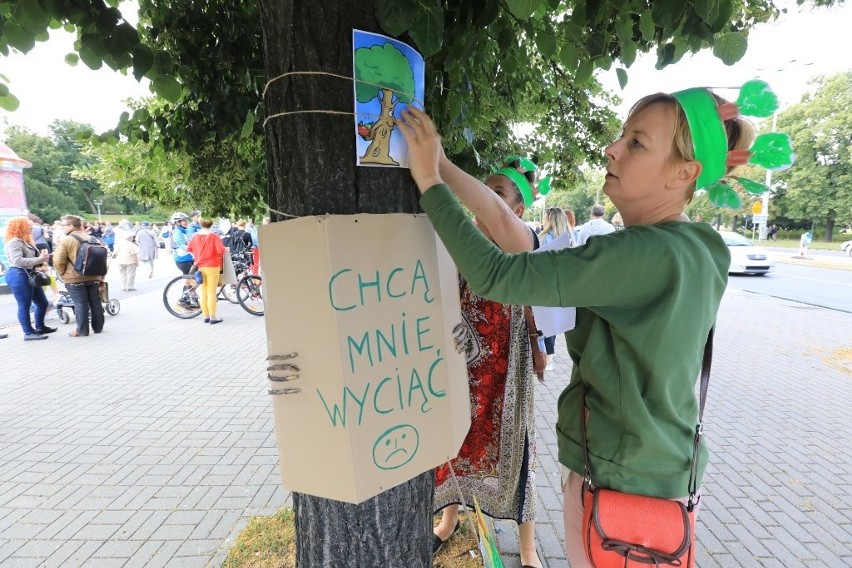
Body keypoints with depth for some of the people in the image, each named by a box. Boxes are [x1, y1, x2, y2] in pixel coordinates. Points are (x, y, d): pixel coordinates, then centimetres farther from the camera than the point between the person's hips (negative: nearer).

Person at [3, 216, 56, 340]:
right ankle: (29, 333, 5)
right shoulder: (14, 242, -14)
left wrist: (41, 264, -1)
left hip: (30, 275, 10)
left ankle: (40, 327, 30)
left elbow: (32, 257, 19)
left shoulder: (26, 240, 17)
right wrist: (40, 260, -25)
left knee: (43, 303, 16)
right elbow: (18, 261, -27)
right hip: (18, 276, -10)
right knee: (24, 306, -2)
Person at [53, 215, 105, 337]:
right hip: (93, 277, 6)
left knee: (80, 304, 0)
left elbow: (58, 261, -16)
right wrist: (100, 275, 19)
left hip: (75, 278, -6)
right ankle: (98, 327, 20)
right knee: (95, 302, 11)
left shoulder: (66, 240, -10)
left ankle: (82, 331, 5)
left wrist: (63, 273, 2)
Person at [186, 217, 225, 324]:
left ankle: (206, 316, 17)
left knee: (203, 292, 11)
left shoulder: (195, 236, 2)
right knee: (212, 292, 0)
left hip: (200, 267, 4)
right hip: (212, 267, -4)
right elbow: (221, 250, -20)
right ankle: (213, 317, 2)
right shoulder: (214, 236, -10)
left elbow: (188, 249, 5)